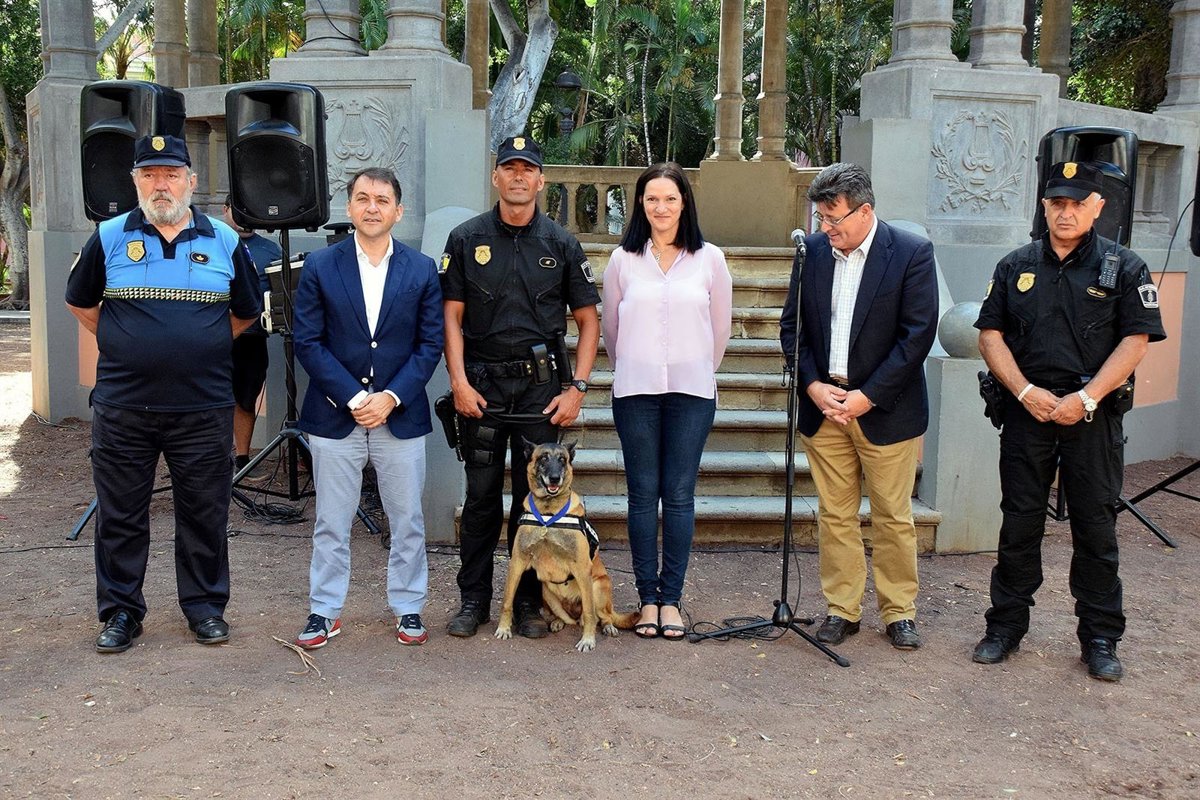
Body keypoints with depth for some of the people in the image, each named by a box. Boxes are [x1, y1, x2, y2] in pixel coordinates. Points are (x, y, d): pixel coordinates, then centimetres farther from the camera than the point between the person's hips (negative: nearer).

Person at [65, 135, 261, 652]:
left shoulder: (224, 241, 4)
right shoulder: (108, 238, 3)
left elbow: (246, 313, 16)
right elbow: (80, 302, 16)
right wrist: (123, 347, 12)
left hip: (203, 409, 0)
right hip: (122, 407, 0)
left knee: (204, 512, 7)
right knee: (120, 514, 7)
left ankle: (205, 606, 22)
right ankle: (120, 611, 21)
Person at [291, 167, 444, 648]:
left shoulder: (422, 271, 3)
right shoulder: (320, 267, 1)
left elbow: (430, 345, 1)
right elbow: (307, 342, -3)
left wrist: (390, 397, -11)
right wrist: (353, 397, -12)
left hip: (401, 416, 1)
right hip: (334, 416, 0)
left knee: (407, 521, 8)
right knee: (331, 523, 8)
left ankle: (408, 608, 22)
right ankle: (324, 612, 20)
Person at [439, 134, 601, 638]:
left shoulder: (561, 245, 6)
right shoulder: (466, 239, 5)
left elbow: (588, 319, 7)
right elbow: (451, 315, 3)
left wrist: (576, 388, -3)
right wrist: (459, 381, -8)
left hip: (542, 384, 0)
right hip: (481, 384, 0)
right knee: (481, 493, 5)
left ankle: (529, 601, 17)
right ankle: (474, 600, 17)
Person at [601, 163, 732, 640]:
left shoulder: (709, 259, 3)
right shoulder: (623, 260, 4)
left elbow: (721, 327, 13)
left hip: (691, 391, 0)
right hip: (636, 391, 0)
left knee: (679, 495, 1)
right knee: (643, 494, 3)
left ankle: (671, 597, 10)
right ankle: (648, 597, 11)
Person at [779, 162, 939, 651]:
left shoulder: (912, 253, -8)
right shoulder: (812, 251, 4)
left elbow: (917, 335, -11)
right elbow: (792, 326, 7)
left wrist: (867, 396, -14)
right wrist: (814, 386, -7)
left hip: (884, 409, -3)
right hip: (823, 404, 3)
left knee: (893, 517, 5)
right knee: (834, 515, 8)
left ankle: (899, 612, 20)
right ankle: (841, 609, 19)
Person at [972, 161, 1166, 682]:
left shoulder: (1124, 267, 2)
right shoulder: (1016, 267, 8)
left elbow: (1135, 341, -4)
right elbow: (990, 334, 5)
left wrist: (1086, 398, -14)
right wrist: (1025, 391, -8)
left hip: (1094, 416, -2)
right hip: (1027, 411, 2)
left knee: (1096, 529, 5)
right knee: (1019, 524, 8)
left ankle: (1100, 639, 16)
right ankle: (1006, 627, 19)